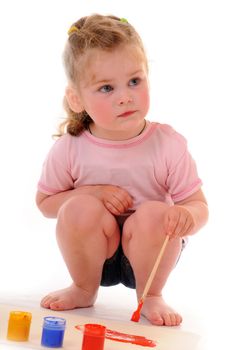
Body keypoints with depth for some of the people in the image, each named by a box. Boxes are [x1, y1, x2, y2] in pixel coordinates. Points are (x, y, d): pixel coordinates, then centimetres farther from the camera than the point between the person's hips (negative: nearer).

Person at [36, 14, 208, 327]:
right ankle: (84, 289, 0)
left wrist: (187, 217, -38)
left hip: (149, 253, 0)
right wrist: (93, 193, -19)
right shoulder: (70, 148, -14)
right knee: (79, 207, -28)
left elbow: (199, 205, -12)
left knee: (154, 213, -31)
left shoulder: (168, 144, -17)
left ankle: (150, 296, -3)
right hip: (92, 253, 1)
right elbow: (45, 201, -1)